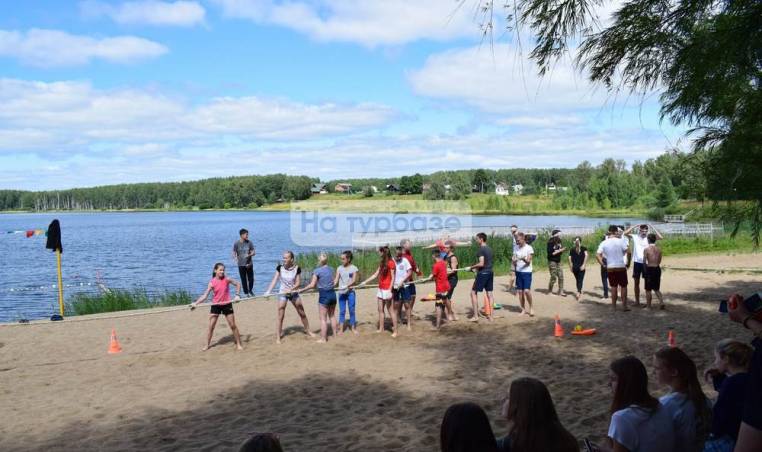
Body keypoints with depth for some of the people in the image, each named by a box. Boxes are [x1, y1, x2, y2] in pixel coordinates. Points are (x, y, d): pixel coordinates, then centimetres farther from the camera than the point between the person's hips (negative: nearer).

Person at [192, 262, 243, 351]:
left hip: (227, 304, 0)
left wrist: (237, 295, -14)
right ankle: (207, 345, 17)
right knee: (211, 326, 3)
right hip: (215, 305, 0)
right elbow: (205, 295, -14)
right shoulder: (212, 283, -10)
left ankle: (238, 344, 15)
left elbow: (238, 284, -1)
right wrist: (196, 303, -26)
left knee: (233, 325, 4)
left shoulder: (226, 279, -10)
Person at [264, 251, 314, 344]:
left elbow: (298, 283, -11)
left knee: (302, 313, 12)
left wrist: (290, 289, -26)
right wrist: (268, 291, -24)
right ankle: (278, 337, 4)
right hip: (282, 293, -1)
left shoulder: (297, 268, -11)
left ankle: (308, 330, 32)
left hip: (294, 293, 1)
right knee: (280, 316, -4)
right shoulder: (280, 267, -9)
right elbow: (275, 280, -13)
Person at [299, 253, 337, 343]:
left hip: (324, 295, -6)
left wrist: (302, 290, -4)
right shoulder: (331, 269, 5)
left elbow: (312, 285, -14)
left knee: (323, 318, 1)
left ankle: (323, 339, 6)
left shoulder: (317, 271, -12)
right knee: (332, 316, 20)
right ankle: (335, 335, 28)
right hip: (332, 293, 6)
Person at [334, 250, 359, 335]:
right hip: (341, 292, 2)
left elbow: (354, 281, -10)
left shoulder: (354, 268, -2)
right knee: (342, 311, 5)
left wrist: (347, 286, -27)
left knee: (352, 310, 6)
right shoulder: (339, 268, 4)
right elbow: (336, 280, 0)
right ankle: (341, 329, 10)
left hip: (350, 292, -2)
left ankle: (353, 328, 18)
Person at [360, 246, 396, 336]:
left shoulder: (391, 263, -13)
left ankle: (395, 331, 3)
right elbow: (375, 275, 17)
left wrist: (390, 290, -19)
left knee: (390, 310, -3)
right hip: (381, 289, 8)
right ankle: (381, 329, 18)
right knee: (380, 310, 10)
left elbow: (392, 278, -14)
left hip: (387, 290, -8)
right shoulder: (382, 263, 12)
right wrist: (365, 282, 17)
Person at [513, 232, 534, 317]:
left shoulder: (529, 248, -5)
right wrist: (513, 261, -12)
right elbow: (514, 263, 11)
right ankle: (523, 310, 13)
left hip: (527, 272, -5)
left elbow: (528, 261, -12)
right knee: (520, 291, 4)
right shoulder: (517, 249, 10)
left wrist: (524, 259, -33)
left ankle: (531, 307, 6)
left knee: (527, 291, -13)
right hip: (518, 272, 5)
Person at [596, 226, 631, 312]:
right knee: (623, 286, 9)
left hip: (610, 268, 3)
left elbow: (598, 255, -6)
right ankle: (624, 306, 10)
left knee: (613, 287, 12)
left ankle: (614, 306, 14)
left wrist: (602, 264, 2)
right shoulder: (621, 241, -8)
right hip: (621, 267, -3)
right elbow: (628, 252, -16)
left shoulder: (604, 243, 1)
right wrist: (628, 263, -4)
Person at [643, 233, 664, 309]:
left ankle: (648, 305, 12)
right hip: (657, 269, 5)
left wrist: (645, 268, 5)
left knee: (648, 289, 6)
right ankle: (661, 302, 2)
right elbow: (659, 261, 6)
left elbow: (644, 261, -11)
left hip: (649, 269, -5)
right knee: (656, 289, 17)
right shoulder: (658, 249, 3)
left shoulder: (646, 249, -11)